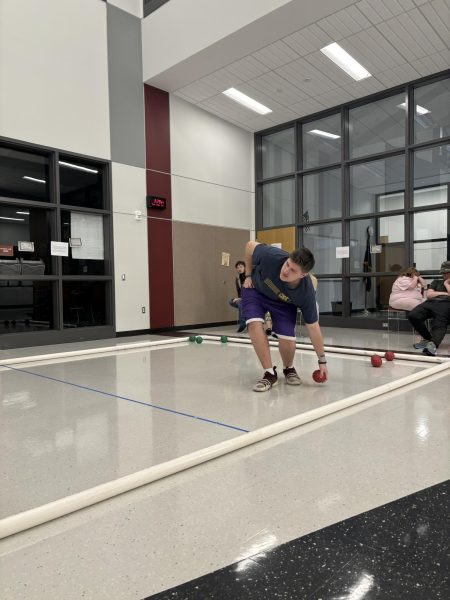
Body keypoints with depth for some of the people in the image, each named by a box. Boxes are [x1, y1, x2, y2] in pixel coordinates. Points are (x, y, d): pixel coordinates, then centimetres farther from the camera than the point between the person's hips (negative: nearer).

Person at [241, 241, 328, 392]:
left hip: (283, 302, 0)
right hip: (256, 289, 1)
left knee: (287, 339, -16)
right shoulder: (272, 256, -41)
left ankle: (289, 368, 19)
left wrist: (322, 361, -15)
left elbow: (313, 328, -22)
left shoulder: (306, 293, -36)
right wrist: (248, 275, -12)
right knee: (255, 323, -25)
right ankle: (270, 373, -11)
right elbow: (250, 245, -17)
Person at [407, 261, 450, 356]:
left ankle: (433, 345, -62)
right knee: (412, 316, -26)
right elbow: (429, 294, 19)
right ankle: (428, 339, -11)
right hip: (431, 302, 4)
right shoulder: (436, 282, 37)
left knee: (439, 324, -35)